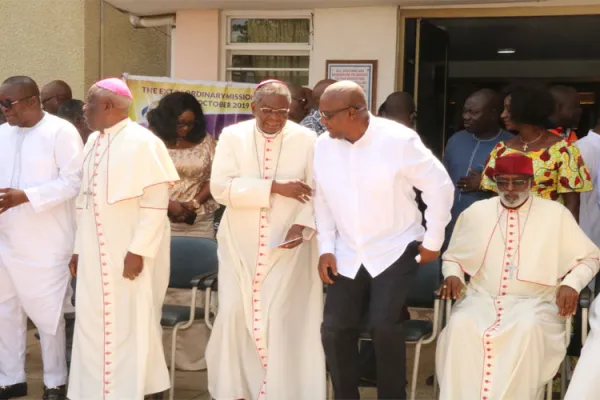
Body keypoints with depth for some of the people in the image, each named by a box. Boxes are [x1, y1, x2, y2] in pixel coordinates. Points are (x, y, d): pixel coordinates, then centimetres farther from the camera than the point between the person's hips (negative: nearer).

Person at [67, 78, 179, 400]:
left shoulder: (142, 143, -13)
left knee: (129, 324, 0)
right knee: (94, 322, 11)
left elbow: (156, 201, -16)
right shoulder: (93, 142, 10)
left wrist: (138, 250, -19)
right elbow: (86, 198, 14)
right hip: (96, 252, 7)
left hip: (129, 252, -7)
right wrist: (79, 248, 13)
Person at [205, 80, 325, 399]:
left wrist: (303, 224, -22)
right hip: (240, 244, 2)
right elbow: (220, 186, -13)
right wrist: (274, 187, -19)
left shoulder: (307, 140, -2)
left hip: (288, 245, -1)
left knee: (282, 319, -4)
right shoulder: (232, 136, -1)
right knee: (233, 314, 4)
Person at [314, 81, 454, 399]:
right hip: (347, 255, 4)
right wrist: (326, 248, 1)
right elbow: (322, 198, 7)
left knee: (383, 326, -18)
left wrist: (433, 242, -5)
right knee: (334, 329, -2)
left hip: (395, 251, -4)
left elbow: (439, 186, -9)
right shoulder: (323, 145, -4)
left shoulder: (399, 140, -17)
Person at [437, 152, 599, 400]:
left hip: (535, 302, -1)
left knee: (528, 329, -37)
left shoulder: (556, 214, 6)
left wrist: (571, 283, -8)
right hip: (482, 298, 2)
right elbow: (453, 256, 23)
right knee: (460, 325, -32)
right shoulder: (475, 213, 11)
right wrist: (452, 274, -1)